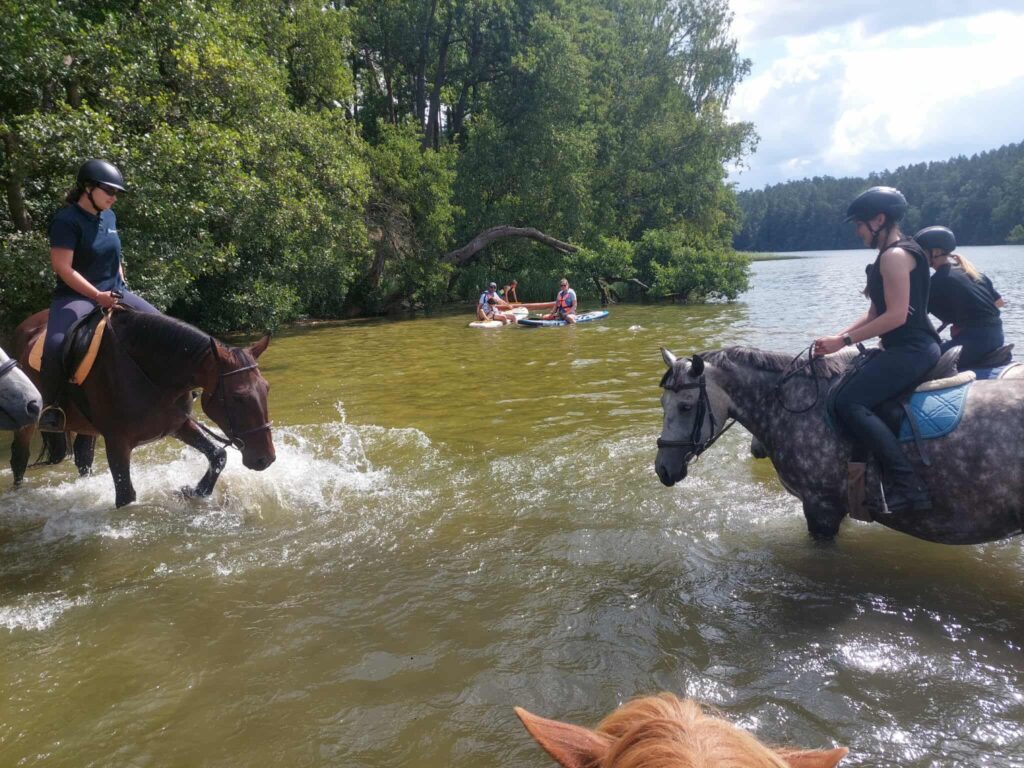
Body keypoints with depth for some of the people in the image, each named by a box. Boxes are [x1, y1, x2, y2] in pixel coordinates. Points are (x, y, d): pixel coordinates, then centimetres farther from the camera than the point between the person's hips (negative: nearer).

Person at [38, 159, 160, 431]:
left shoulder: (109, 217, 9)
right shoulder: (67, 220, -14)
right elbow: (62, 267, -20)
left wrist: (121, 284, 12)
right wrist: (97, 295, -24)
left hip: (114, 292, 7)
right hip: (76, 296, -7)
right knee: (55, 344, -31)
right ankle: (51, 406, -15)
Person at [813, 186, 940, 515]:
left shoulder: (895, 256, -14)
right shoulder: (890, 256, 18)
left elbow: (896, 315, -22)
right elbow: (875, 313, 16)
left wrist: (843, 341, -18)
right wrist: (838, 336, 4)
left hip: (912, 349, -11)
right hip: (905, 349, 11)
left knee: (849, 403, -22)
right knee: (847, 388, 18)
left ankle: (908, 486, -22)